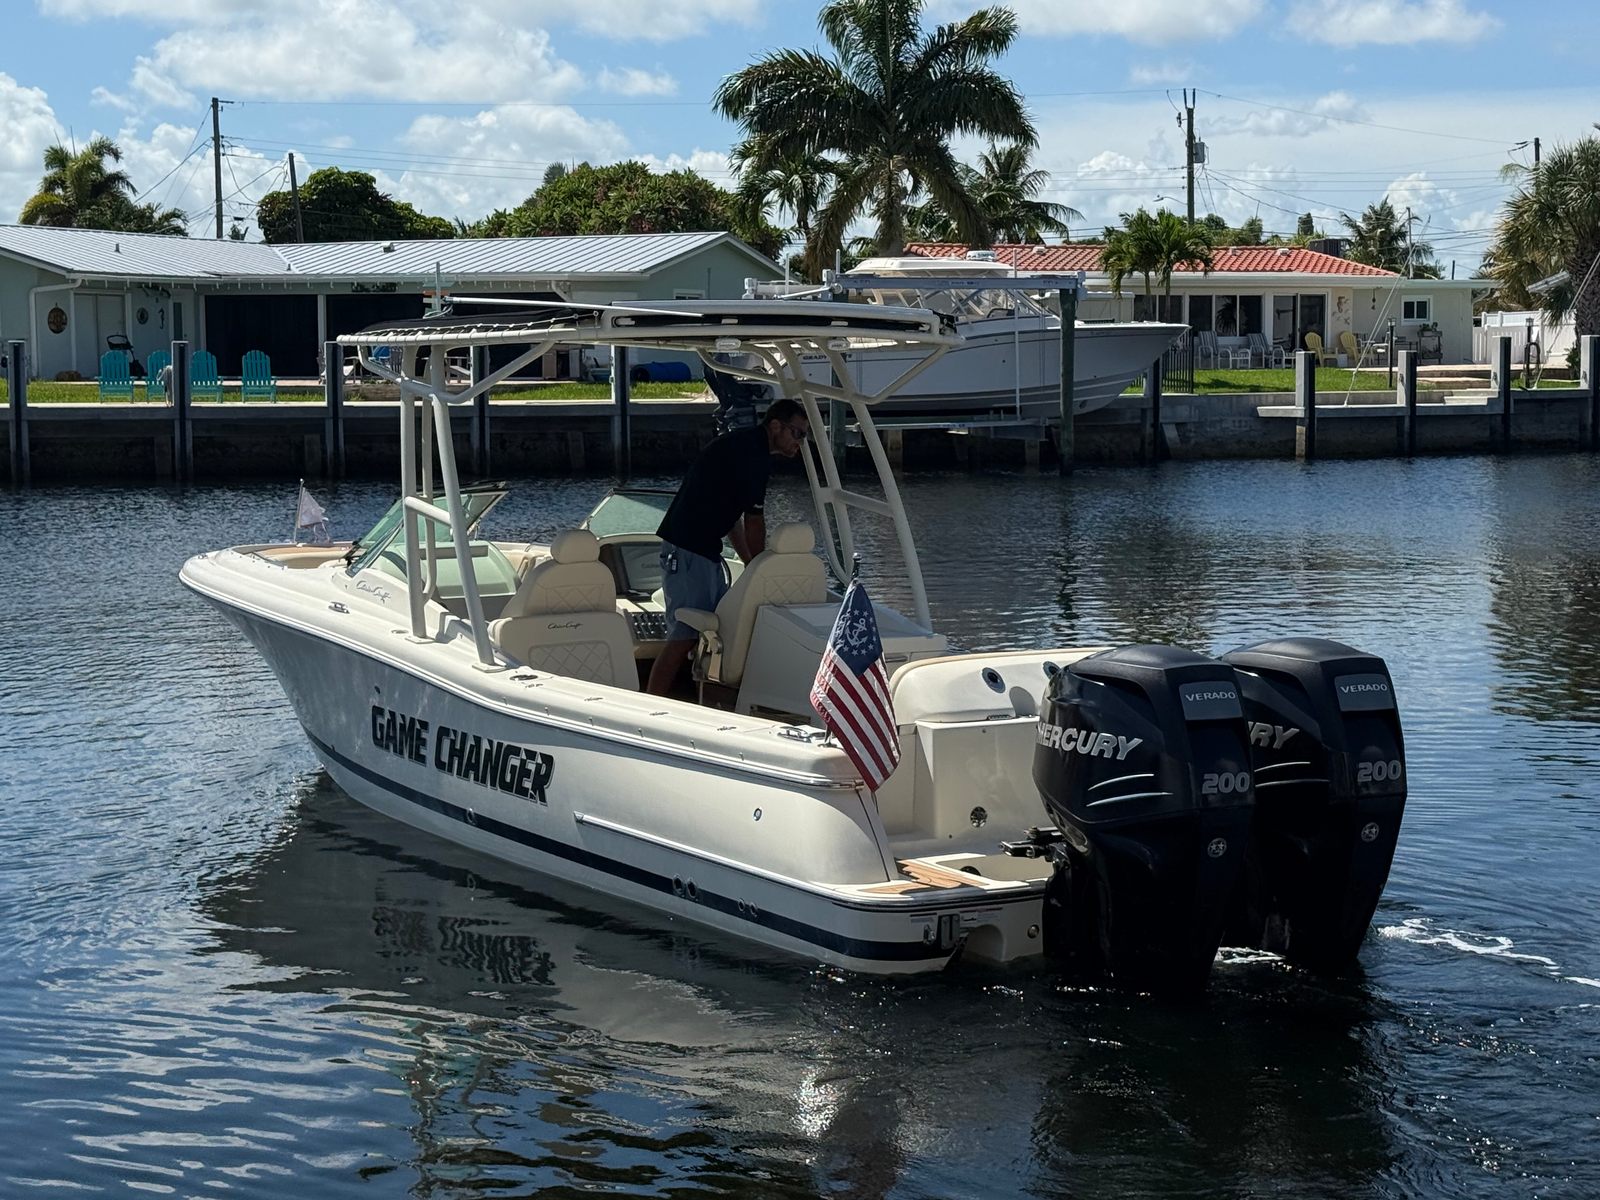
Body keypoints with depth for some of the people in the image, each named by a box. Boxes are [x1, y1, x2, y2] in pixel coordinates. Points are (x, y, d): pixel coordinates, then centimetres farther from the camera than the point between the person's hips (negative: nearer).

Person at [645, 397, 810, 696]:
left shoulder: (743, 447, 19)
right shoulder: (750, 451, -13)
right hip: (687, 551, -11)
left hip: (703, 549, 11)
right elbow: (753, 520, -11)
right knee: (683, 637, -14)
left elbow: (732, 516, 24)